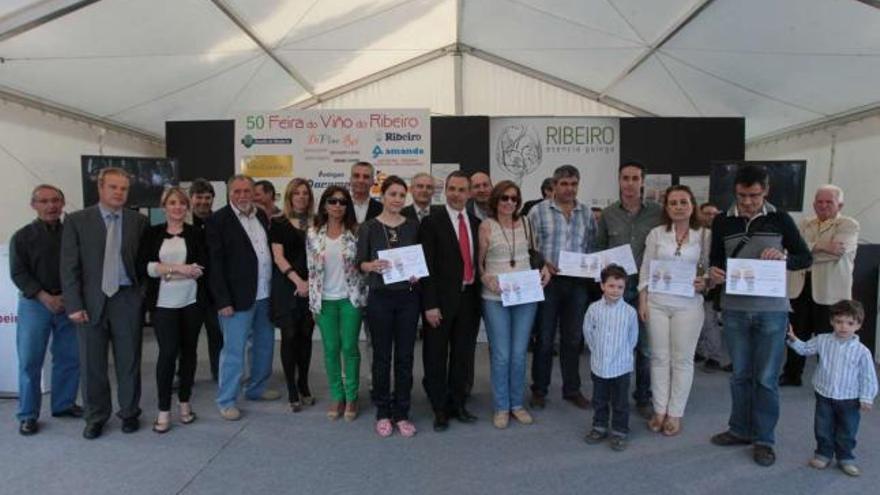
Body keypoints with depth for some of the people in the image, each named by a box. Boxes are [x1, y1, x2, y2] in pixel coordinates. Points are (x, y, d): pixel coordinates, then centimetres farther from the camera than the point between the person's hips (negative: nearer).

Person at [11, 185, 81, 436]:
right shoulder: (22, 236, 1)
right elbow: (18, 273, -4)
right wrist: (45, 297, -14)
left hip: (68, 303, 2)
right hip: (34, 304, -2)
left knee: (70, 357, 7)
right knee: (29, 361, 0)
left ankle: (63, 404, 22)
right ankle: (28, 415, 11)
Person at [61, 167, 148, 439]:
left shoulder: (138, 221, 3)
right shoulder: (77, 220, 0)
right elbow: (69, 266, -2)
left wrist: (145, 297, -2)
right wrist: (74, 305, -8)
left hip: (128, 301, 0)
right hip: (91, 302, 0)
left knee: (129, 361, 9)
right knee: (91, 363, 10)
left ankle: (129, 412, 26)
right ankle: (96, 416, 27)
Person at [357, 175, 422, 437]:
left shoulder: (413, 226, 6)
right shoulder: (368, 227, 0)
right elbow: (360, 262, 0)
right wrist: (372, 266, -21)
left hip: (408, 297, 2)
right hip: (380, 297, -2)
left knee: (405, 356, 7)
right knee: (381, 355, 7)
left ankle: (401, 413, 20)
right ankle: (383, 413, 21)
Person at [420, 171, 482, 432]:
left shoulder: (477, 223, 9)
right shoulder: (432, 222, -6)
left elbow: (478, 261, 12)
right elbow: (427, 266, -10)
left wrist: (479, 295, 5)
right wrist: (430, 305, -14)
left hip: (469, 298, 5)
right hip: (442, 300, -4)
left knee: (464, 355, 13)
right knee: (436, 357, 6)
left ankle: (457, 404, 29)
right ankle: (439, 409, 20)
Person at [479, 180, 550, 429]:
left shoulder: (525, 222, 8)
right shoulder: (486, 226, -2)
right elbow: (479, 262, 1)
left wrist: (544, 267, 1)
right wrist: (486, 278, -17)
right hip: (495, 297, -3)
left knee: (519, 354, 8)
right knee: (501, 355, 2)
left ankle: (517, 404, 24)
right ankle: (501, 407, 18)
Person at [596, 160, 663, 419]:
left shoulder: (657, 212, 0)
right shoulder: (608, 214, 5)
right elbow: (600, 248, 9)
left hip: (647, 287, -1)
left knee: (645, 346, 7)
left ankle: (643, 398, 22)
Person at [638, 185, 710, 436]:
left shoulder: (705, 235, 0)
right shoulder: (656, 233, 3)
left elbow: (711, 269, 6)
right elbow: (645, 270, 5)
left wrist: (704, 283, -16)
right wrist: (642, 301, 0)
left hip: (688, 304, -1)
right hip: (657, 303, 1)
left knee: (682, 359, 6)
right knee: (659, 356, 7)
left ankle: (675, 413, 17)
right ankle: (660, 410, 19)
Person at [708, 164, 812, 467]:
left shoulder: (780, 220, 0)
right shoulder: (722, 222, 3)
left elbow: (806, 258, 5)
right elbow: (715, 261, 10)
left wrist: (783, 258, -16)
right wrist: (714, 273, -13)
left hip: (771, 310, -2)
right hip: (734, 309, 2)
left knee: (766, 378, 4)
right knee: (740, 375, 13)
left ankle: (763, 439, 18)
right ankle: (740, 430, 28)